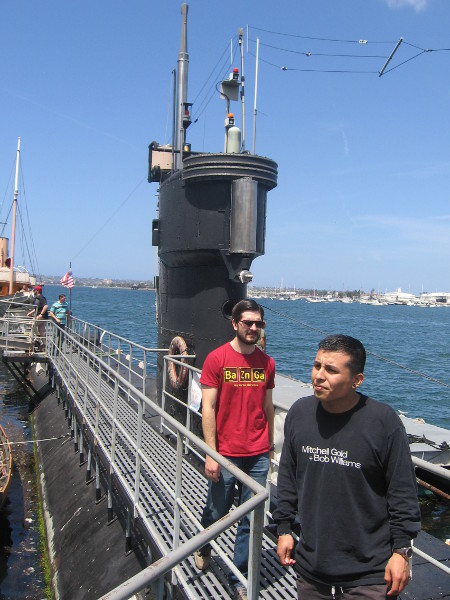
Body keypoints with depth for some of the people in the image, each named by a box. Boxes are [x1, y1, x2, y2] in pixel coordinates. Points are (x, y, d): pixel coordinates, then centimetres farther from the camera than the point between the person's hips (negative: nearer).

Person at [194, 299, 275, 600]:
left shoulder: (267, 362, 4)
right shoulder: (217, 358, -8)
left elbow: (268, 406, 12)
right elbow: (208, 408, -9)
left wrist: (270, 445, 14)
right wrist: (211, 454, -12)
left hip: (258, 456, 3)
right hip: (226, 454, -3)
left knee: (251, 520, 8)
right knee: (217, 511, 12)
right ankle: (204, 546, 45)